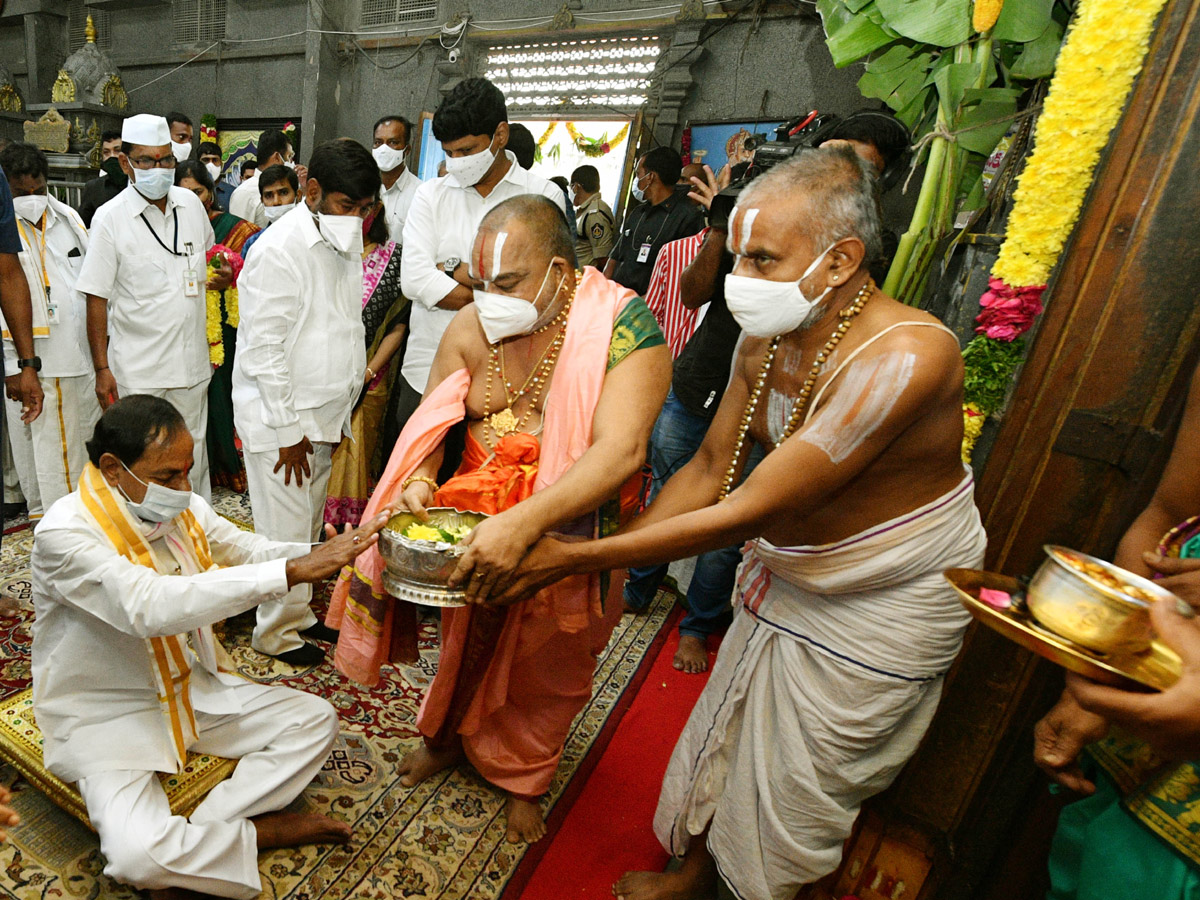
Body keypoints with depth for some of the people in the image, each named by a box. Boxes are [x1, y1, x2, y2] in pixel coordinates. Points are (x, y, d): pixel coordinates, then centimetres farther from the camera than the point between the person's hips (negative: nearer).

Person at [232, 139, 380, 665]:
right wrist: (289, 429, -14)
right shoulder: (280, 250, -16)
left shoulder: (346, 242, 9)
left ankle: (300, 613, 35)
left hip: (323, 413, 7)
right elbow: (264, 350, -17)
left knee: (309, 526, 18)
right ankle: (277, 632, 22)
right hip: (280, 418, -7)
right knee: (285, 533, 3)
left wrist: (338, 415, 13)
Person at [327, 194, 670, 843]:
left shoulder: (622, 326, -22)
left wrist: (524, 522, -41)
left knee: (544, 668, 17)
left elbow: (621, 450, -33)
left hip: (568, 532, -3)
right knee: (465, 639, 23)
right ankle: (448, 735, 55)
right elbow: (432, 421, 2)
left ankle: (522, 778, 47)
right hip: (475, 519, 3)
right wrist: (419, 479, -19)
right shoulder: (471, 327, -7)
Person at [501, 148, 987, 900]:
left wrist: (573, 557, -30)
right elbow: (709, 470, -3)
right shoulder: (766, 338, -9)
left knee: (794, 792, 14)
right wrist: (608, 562, -12)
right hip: (783, 577, 7)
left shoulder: (905, 356, -33)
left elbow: (747, 513, -35)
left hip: (880, 610, -6)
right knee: (725, 734, 22)